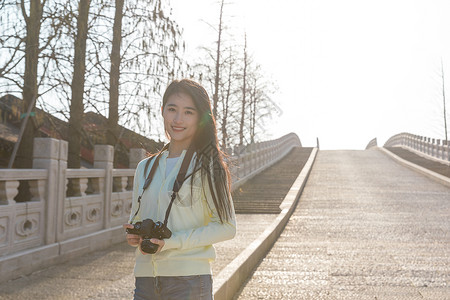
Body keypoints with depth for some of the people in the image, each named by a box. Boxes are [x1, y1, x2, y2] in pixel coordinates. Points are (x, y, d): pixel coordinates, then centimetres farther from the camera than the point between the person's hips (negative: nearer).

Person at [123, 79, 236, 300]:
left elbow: (226, 227, -8)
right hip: (145, 279, 4)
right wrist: (134, 236, -3)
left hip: (189, 279, -4)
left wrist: (171, 242, -15)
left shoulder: (207, 166, -4)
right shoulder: (145, 167, 11)